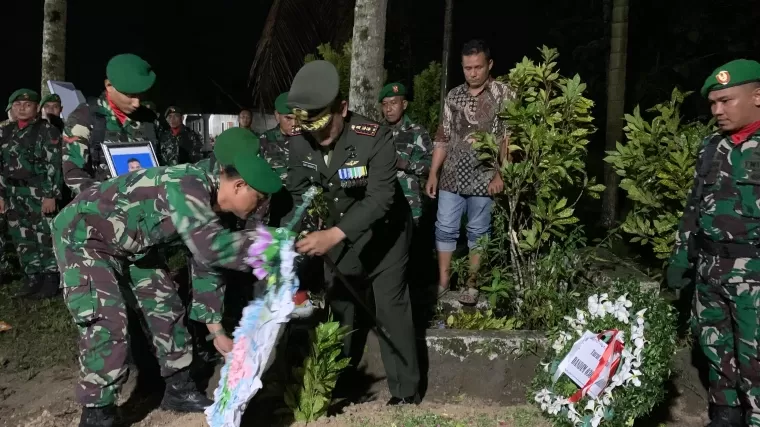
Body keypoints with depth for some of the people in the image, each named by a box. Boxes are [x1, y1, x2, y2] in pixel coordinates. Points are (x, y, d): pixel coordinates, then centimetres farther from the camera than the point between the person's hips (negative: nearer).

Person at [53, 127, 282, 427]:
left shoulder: (210, 208, -3)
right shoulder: (188, 185, -33)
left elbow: (206, 266, 6)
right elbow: (211, 248, -48)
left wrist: (217, 332, 8)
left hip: (128, 243, 9)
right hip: (83, 235, -9)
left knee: (166, 305, 9)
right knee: (106, 321, -17)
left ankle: (179, 390, 24)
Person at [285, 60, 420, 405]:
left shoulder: (375, 138, -31)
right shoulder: (300, 143, -15)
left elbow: (380, 198, -37)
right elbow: (297, 193, -7)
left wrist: (333, 235, -49)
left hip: (383, 229, -5)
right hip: (338, 231, 5)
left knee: (390, 304, -7)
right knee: (337, 300, 12)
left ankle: (405, 393, 5)